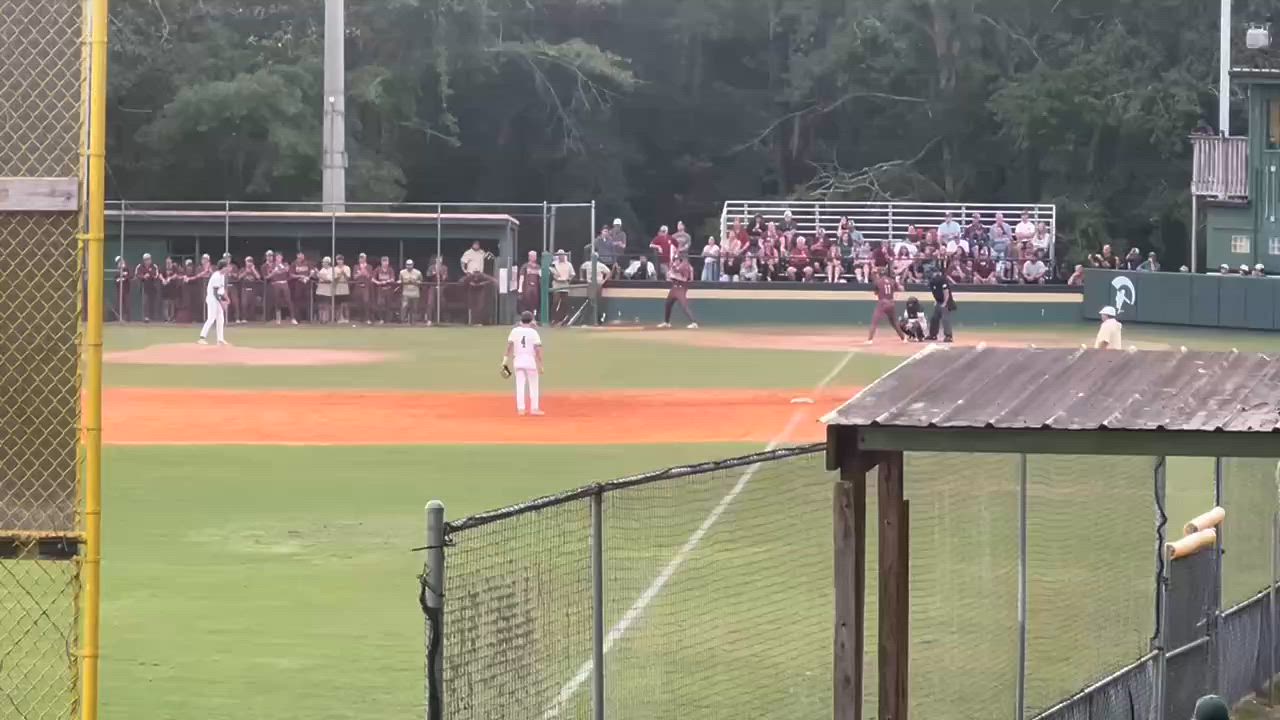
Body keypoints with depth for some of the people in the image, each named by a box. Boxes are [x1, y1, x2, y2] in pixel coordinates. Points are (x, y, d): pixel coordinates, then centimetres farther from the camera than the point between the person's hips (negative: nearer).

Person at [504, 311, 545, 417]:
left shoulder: (514, 331, 3)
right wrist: (540, 366, -6)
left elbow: (509, 346, -2)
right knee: (533, 385, 7)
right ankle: (534, 409, 8)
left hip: (518, 360, 3)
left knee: (520, 385, 6)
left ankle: (520, 409, 4)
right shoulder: (533, 332, -5)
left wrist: (505, 362, -1)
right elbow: (538, 349, -9)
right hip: (531, 360, -2)